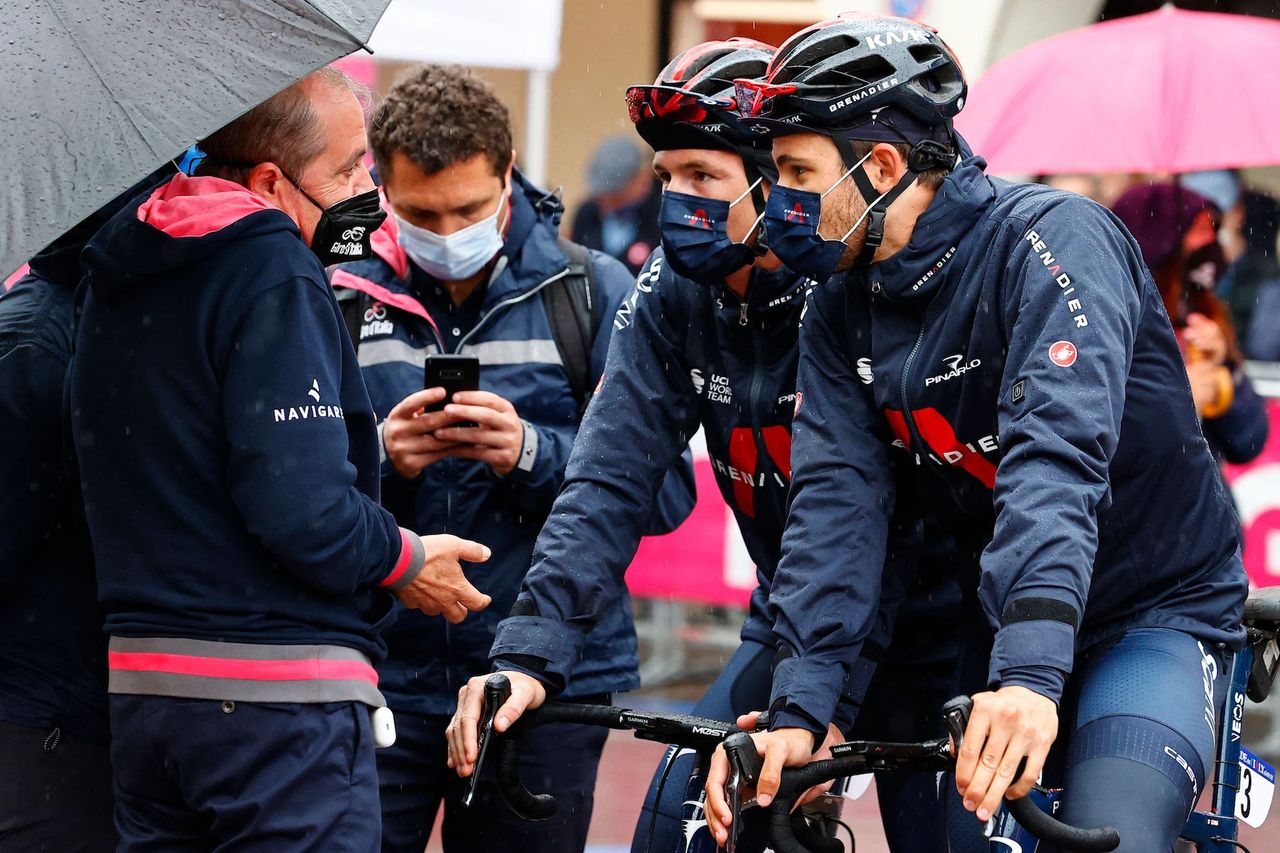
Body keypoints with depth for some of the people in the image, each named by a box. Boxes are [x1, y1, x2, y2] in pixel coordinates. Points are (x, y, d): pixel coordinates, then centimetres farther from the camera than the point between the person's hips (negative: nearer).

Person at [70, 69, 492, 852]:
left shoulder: (117, 281, 13)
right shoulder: (276, 277, -15)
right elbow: (300, 507, -23)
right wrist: (404, 560, -5)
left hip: (142, 675, 9)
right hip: (279, 696, -8)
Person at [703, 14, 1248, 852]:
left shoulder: (1050, 240, -21)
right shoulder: (843, 319, 0)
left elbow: (1057, 457, -34)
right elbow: (838, 504, -11)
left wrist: (1032, 675, -47)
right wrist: (798, 710, -26)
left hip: (1154, 614, -6)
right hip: (998, 621, 7)